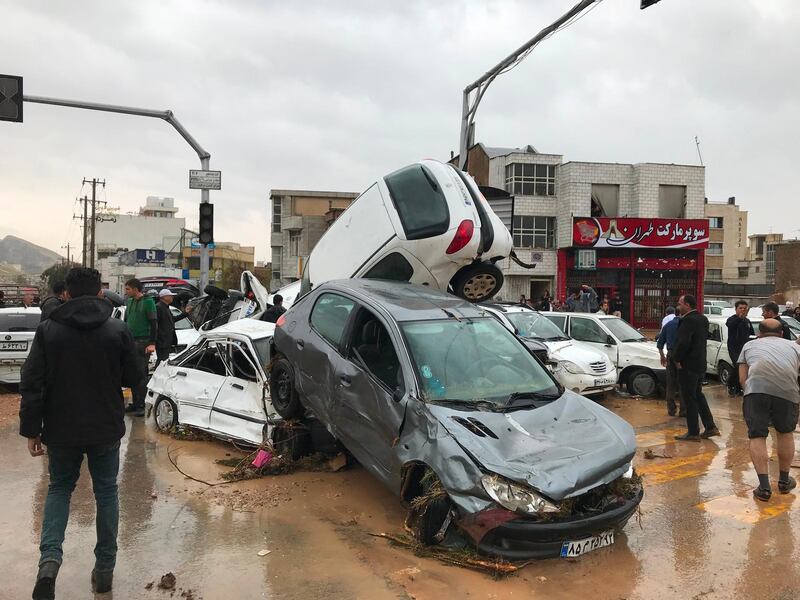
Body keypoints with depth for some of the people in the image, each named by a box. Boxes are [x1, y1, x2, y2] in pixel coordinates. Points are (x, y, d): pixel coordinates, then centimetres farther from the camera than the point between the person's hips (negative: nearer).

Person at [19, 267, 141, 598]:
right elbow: (133, 378, -1)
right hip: (106, 429, 0)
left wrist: (31, 429, 0)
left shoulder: (48, 330, -6)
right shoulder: (118, 330, -8)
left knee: (59, 488, 20)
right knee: (106, 491, 15)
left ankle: (50, 557, 0)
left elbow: (32, 384, -7)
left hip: (61, 429, 1)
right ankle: (104, 568, 21)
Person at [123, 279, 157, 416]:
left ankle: (140, 405, 1)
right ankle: (135, 403, 16)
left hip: (143, 342, -7)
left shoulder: (148, 302, -8)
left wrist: (152, 343, -17)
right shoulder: (129, 301, 14)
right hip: (130, 342, 7)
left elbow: (154, 323, -12)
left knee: (141, 374, -5)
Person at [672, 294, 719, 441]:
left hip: (688, 366, -9)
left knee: (689, 399, -1)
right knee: (698, 395, 20)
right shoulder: (703, 319, 10)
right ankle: (710, 427, 23)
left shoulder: (689, 320, -20)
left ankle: (693, 433, 6)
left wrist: (677, 359, -13)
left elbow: (683, 342, -27)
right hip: (700, 364, 9)